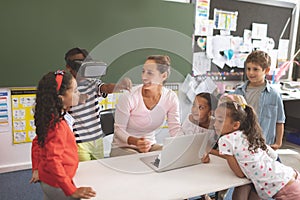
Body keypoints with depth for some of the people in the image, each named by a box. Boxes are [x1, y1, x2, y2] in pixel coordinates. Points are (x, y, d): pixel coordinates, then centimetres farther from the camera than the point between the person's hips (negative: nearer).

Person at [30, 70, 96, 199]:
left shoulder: (49, 118, -1)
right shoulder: (58, 125, -27)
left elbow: (37, 143, 11)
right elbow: (53, 161, -30)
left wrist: (36, 169, 19)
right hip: (58, 186, -8)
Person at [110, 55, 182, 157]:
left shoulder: (171, 97, -9)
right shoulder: (129, 97, -20)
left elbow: (175, 129, -6)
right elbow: (119, 129, -15)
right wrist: (136, 142, -35)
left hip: (150, 146, 5)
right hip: (123, 147, -5)